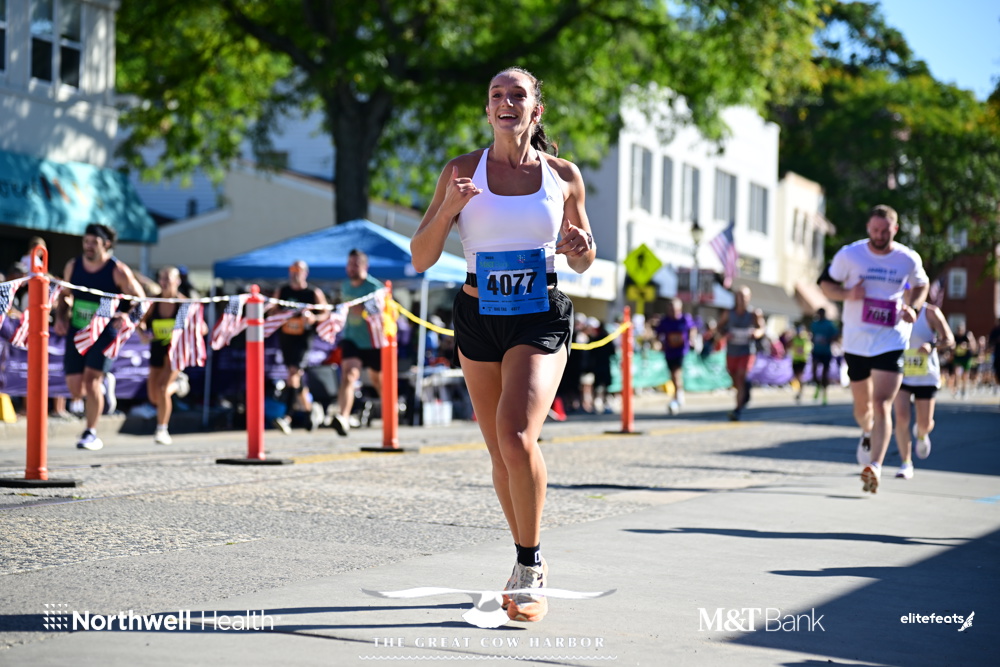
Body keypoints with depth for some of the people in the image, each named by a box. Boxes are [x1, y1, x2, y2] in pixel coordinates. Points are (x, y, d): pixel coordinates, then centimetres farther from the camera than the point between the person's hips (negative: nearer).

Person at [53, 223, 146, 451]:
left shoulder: (118, 271, -10)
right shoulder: (73, 266, 3)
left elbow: (140, 299, -3)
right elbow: (64, 295, 16)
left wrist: (127, 315, -22)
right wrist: (60, 317, -1)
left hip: (105, 332, -4)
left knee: (90, 380, -16)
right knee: (75, 389, 2)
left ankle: (91, 434, -1)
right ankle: (103, 383, 38)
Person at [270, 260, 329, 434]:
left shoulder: (314, 293, -1)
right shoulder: (281, 291, 9)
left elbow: (326, 314, 1)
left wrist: (313, 318, -19)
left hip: (302, 339, -5)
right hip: (284, 337, 5)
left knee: (294, 373, -18)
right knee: (292, 375, 13)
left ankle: (287, 417, -21)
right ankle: (311, 408, 36)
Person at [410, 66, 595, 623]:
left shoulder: (564, 175, 2)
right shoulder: (462, 171, 1)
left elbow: (582, 262, 13)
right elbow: (421, 258, 0)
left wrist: (581, 248, -10)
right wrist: (448, 208, -17)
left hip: (542, 319, -2)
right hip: (479, 318, 2)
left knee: (518, 438, -21)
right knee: (501, 451, 10)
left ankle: (531, 569, -5)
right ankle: (530, 564, 29)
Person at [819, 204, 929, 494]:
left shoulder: (909, 259, -2)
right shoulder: (849, 254, -4)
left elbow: (921, 285, 17)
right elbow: (826, 284, 6)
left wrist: (913, 307, -4)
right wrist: (847, 294, -15)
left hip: (891, 342, -2)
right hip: (856, 341, 2)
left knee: (881, 405, -16)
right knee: (862, 406, 14)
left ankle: (875, 466, -20)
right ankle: (867, 434, 49)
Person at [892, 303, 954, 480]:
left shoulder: (930, 312, -9)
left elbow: (949, 340, -10)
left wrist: (932, 346, -29)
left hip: (926, 377, -1)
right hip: (900, 374, 1)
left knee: (925, 424, 4)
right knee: (901, 417, -15)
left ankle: (921, 435, 44)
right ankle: (905, 463, -3)